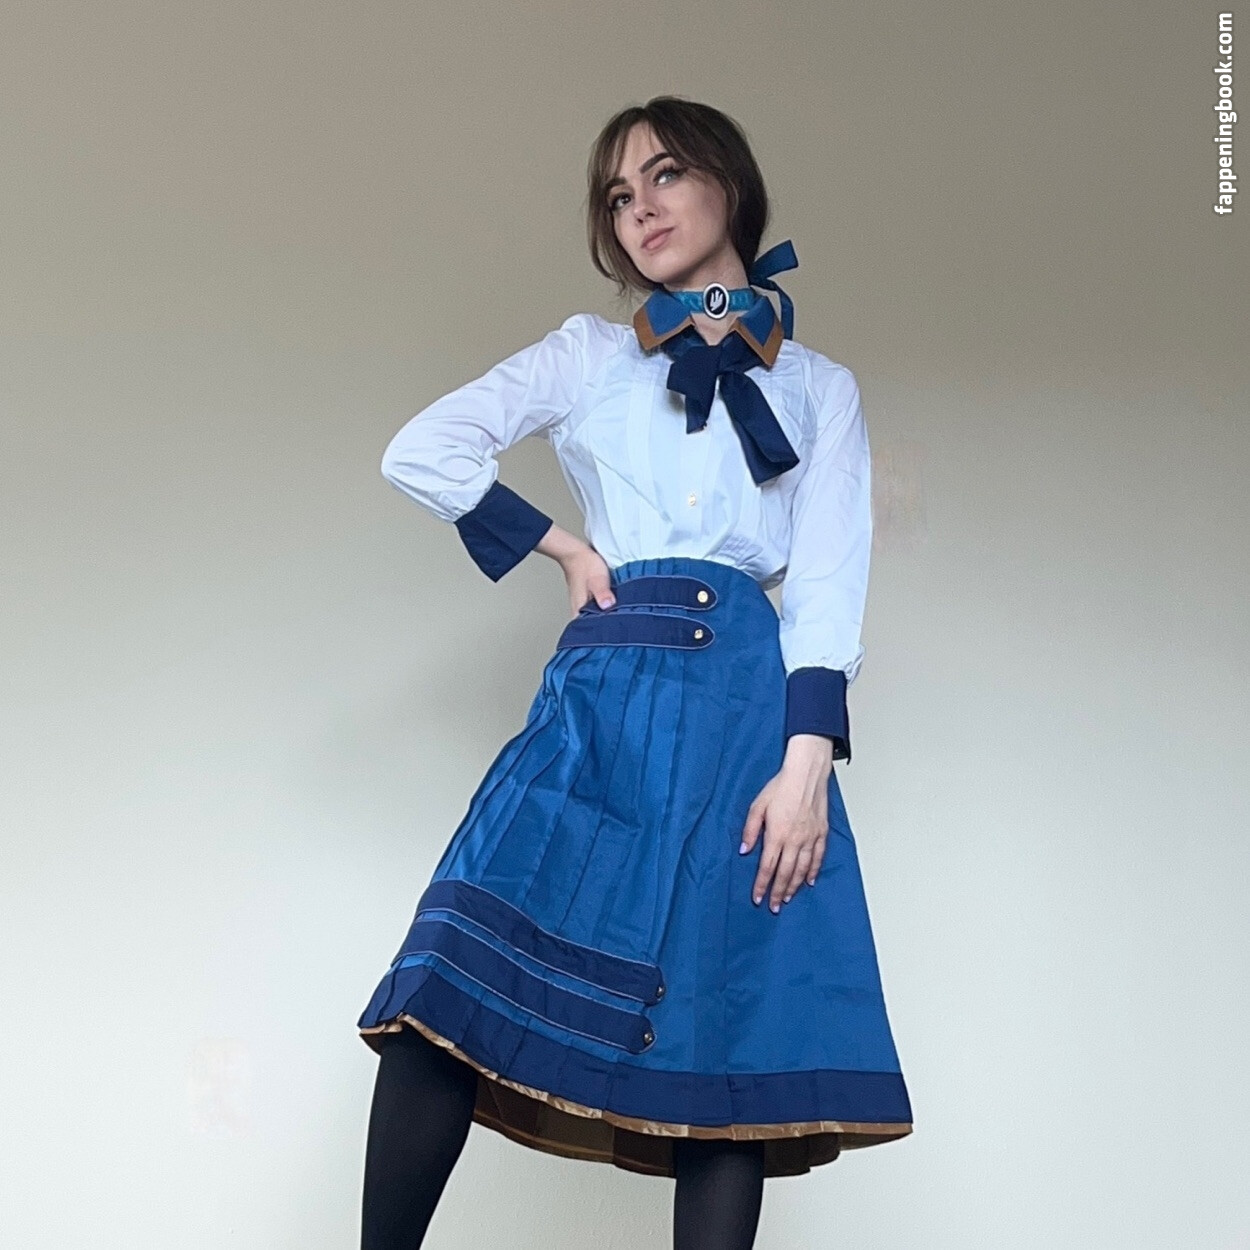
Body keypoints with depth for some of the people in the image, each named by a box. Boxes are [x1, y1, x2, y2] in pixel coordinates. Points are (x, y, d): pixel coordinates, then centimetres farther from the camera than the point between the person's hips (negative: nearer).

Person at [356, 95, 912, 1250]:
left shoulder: (821, 388, 14)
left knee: (730, 1034, -4)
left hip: (749, 706, 0)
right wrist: (564, 548, 5)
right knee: (451, 993, -12)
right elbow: (419, 452, 8)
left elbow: (830, 587, 3)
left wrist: (807, 764, -10)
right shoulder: (589, 356, 17)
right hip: (601, 703, 1)